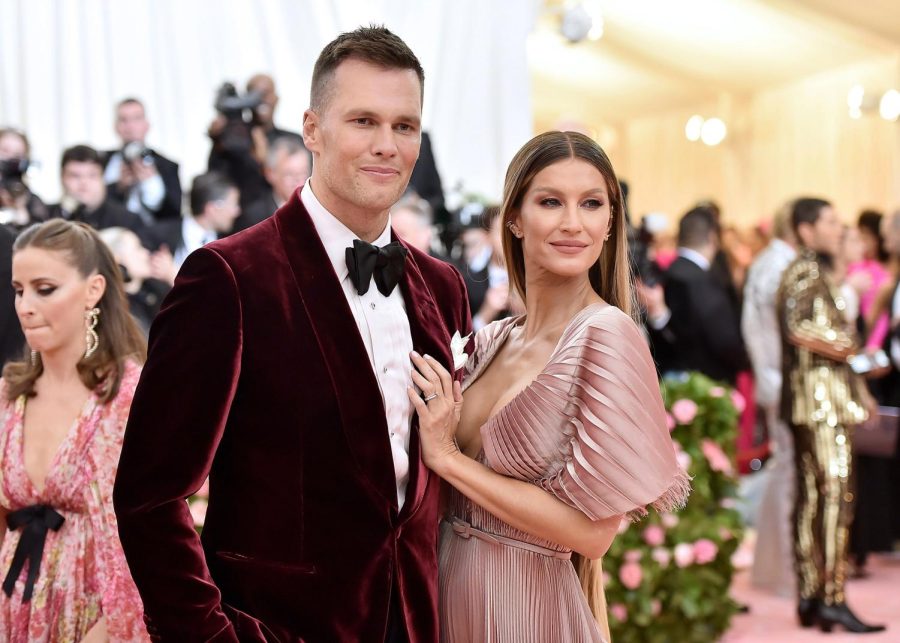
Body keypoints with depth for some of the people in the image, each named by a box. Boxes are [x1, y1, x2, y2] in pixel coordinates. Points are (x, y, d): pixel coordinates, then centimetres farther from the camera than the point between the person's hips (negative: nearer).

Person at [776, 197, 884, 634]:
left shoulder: (818, 274, 22)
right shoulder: (805, 272, -10)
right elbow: (795, 327, -26)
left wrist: (857, 388, 17)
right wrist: (838, 347, -13)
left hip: (828, 397, 10)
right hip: (819, 395, -10)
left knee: (812, 496, 9)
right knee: (835, 494, -12)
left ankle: (809, 598, 12)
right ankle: (832, 598, -12)